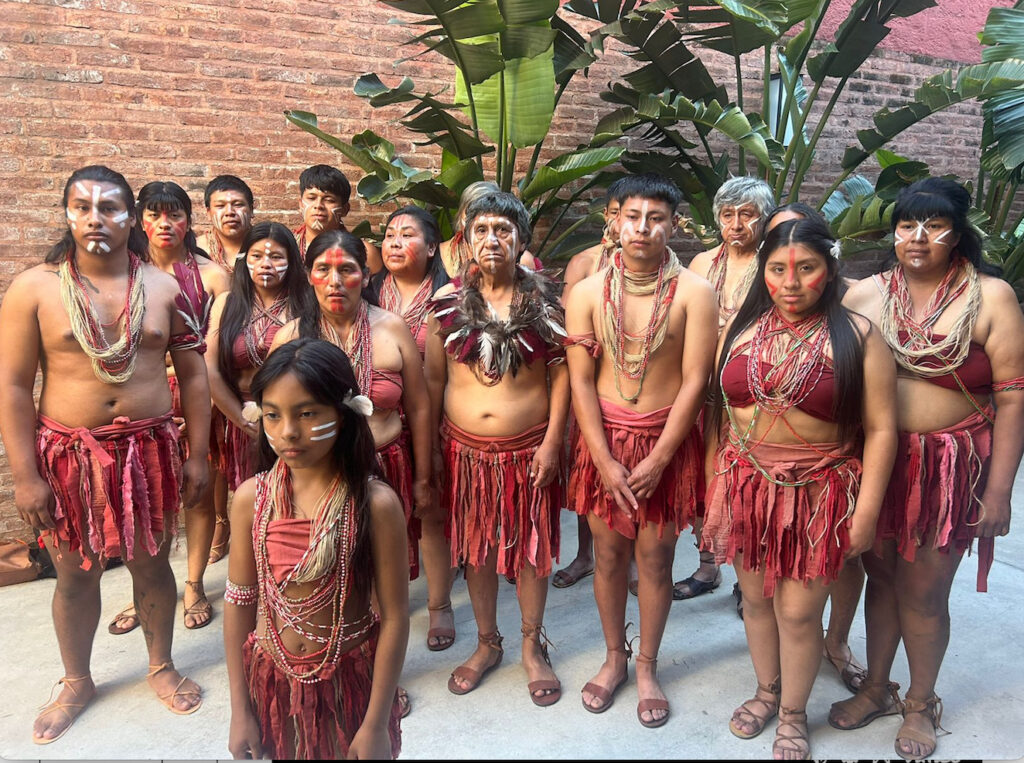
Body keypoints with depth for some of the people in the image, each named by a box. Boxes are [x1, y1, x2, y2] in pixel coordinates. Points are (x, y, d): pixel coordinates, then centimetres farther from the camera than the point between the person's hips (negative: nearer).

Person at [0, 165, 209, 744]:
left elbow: (193, 375, 3)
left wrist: (198, 456, 1)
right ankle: (77, 682, 37)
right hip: (68, 453, -1)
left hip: (150, 450, 1)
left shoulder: (163, 288, 0)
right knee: (75, 576, 13)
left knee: (152, 564, 14)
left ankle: (162, 666, 37)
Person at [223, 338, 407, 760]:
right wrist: (240, 710, 3)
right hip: (272, 677, 3)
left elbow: (394, 617, -14)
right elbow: (239, 601, -2)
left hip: (352, 677, -3)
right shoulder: (251, 498, -10)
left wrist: (376, 725, -11)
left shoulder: (374, 503, -20)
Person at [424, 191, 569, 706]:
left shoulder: (543, 300, -3)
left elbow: (561, 373, -3)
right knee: (475, 547, 14)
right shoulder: (448, 302, -1)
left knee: (531, 546, 11)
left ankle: (533, 647, 32)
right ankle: (487, 643, 35)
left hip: (528, 447, -1)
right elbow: (433, 378, 4)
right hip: (465, 448, 2)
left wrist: (552, 441, -8)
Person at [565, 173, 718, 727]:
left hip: (667, 441, -1)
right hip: (604, 437, 2)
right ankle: (614, 657, 34)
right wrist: (604, 460, -10)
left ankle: (647, 667, 30)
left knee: (655, 558, 9)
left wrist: (658, 459, -13)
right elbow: (581, 381, -4)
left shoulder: (693, 293, -8)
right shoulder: (588, 293, -2)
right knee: (608, 554, 12)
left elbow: (694, 382, -10)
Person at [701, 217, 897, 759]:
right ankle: (766, 691, 41)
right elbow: (719, 414, 7)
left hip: (817, 493, -3)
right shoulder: (741, 328, 3)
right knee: (756, 597, 16)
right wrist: (714, 491, 7)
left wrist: (866, 510, -9)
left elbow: (880, 428, -7)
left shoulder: (857, 336, -7)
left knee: (798, 611, 5)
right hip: (745, 486, 3)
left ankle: (793, 714, 31)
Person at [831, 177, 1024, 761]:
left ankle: (921, 703, 33)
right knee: (881, 575, 15)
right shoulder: (864, 295, 2)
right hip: (874, 461, 3)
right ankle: (877, 689, 37)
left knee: (924, 591, 8)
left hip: (950, 467, -2)